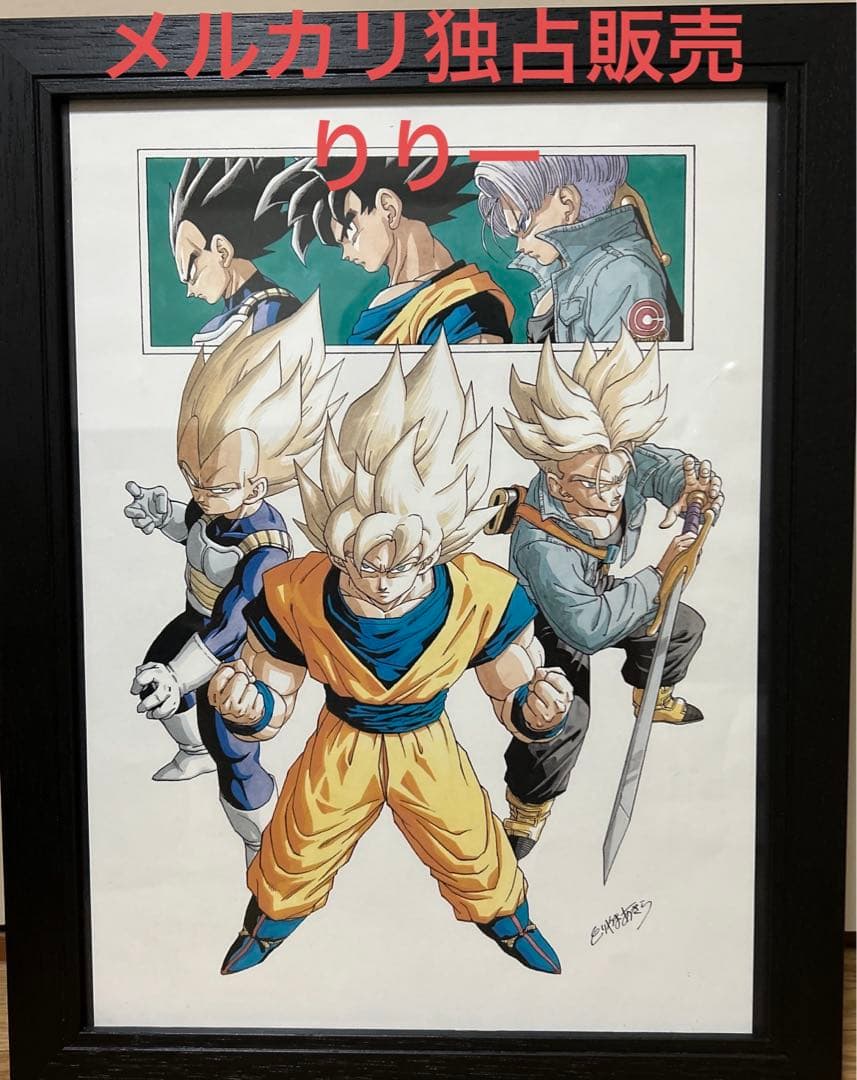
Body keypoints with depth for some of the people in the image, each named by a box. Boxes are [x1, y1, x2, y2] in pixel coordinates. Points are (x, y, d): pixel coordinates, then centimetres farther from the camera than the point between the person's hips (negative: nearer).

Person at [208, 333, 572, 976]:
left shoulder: (484, 601, -31)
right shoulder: (295, 599, -30)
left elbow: (514, 699, -14)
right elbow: (274, 699, -13)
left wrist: (536, 711, -38)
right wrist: (249, 709, -37)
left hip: (429, 747, 0)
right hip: (342, 746, 1)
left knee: (473, 852, 17)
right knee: (295, 854, 19)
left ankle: (509, 921, 56)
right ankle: (268, 925, 57)